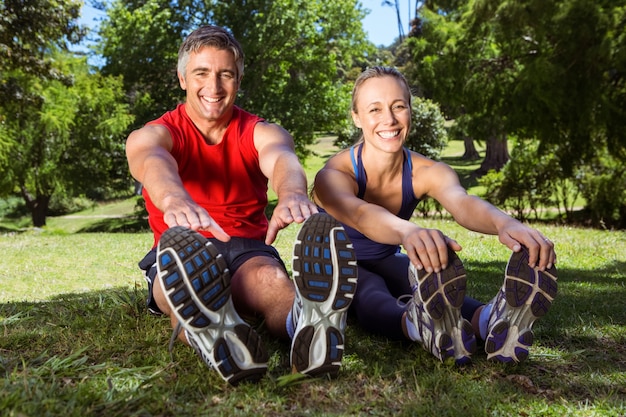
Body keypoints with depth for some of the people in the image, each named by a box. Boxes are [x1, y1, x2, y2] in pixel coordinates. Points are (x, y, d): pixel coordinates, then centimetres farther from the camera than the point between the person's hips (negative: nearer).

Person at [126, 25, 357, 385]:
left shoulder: (260, 133, 5)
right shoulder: (153, 134, 2)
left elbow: (281, 157, -21)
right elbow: (152, 161, -25)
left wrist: (292, 193, -48)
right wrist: (176, 202, -52)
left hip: (249, 249, 1)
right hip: (182, 257, 0)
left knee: (269, 277, -35)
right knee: (188, 275, -37)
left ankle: (306, 321, -63)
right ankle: (217, 340, -64)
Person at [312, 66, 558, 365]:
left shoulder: (427, 173, -15)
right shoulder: (333, 175, -26)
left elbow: (462, 202, -38)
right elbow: (359, 215, -50)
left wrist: (505, 224, -63)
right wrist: (408, 231, -74)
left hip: (386, 262, 3)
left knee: (435, 282, -34)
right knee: (370, 294, -40)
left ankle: (488, 321, -63)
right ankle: (423, 326, -69)